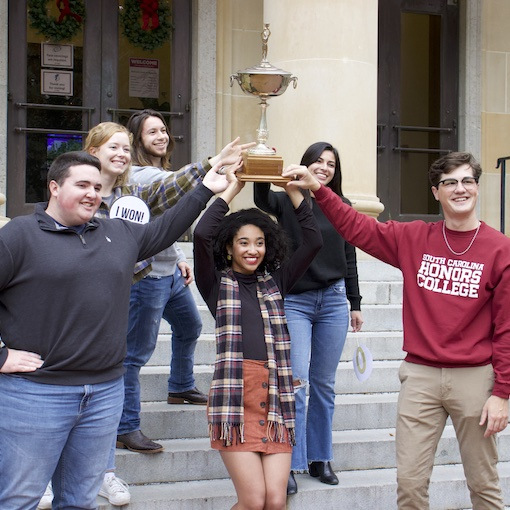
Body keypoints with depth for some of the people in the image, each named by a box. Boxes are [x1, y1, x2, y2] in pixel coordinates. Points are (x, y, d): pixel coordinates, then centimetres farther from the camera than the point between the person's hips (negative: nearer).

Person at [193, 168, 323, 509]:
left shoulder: (275, 282, 19)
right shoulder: (217, 283, 9)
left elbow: (314, 242, 11)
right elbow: (202, 234, -8)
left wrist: (293, 189, 6)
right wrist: (233, 188, -1)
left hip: (276, 397, 3)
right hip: (235, 396, -3)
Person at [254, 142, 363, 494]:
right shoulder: (286, 201, 0)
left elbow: (350, 258, 12)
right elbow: (262, 200, -24)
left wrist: (355, 304, 12)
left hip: (333, 300, 3)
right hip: (294, 301, -3)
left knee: (324, 384, 10)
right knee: (296, 383, -8)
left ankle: (320, 458, 21)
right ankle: (290, 464, -2)